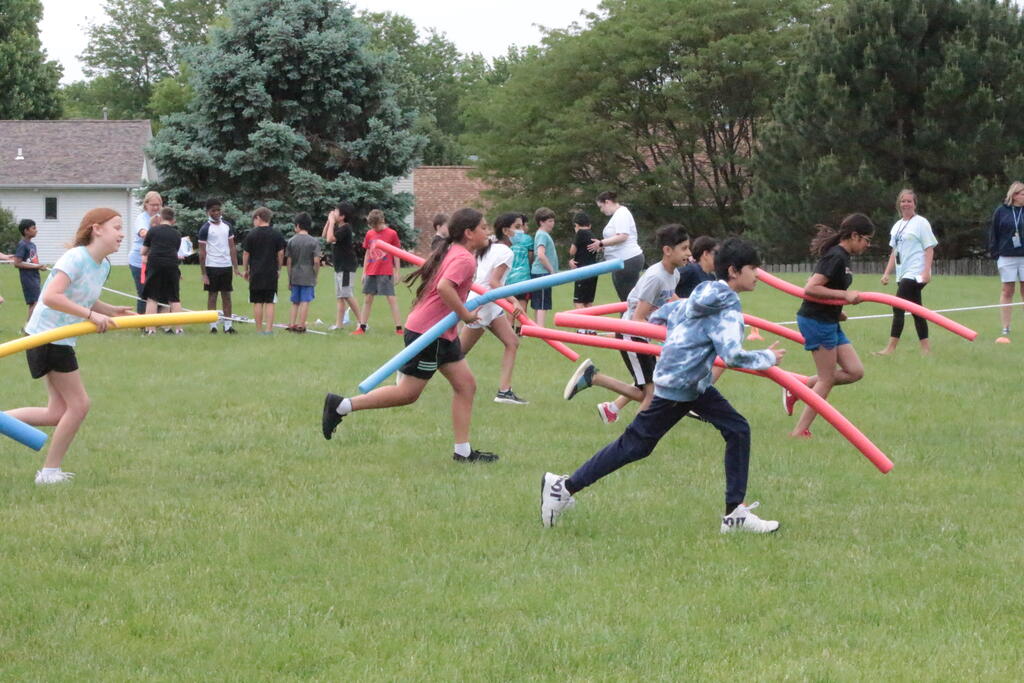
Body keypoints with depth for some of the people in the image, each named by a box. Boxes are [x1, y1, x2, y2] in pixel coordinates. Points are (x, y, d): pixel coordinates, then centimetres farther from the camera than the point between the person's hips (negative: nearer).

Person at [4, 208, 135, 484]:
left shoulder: (103, 266, 9)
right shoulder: (76, 258, -20)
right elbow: (51, 297, -30)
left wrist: (112, 311, 2)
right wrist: (91, 314, -32)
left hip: (62, 341, 10)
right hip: (47, 335, -10)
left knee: (58, 414, 10)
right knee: (79, 404, -3)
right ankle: (50, 471, 7)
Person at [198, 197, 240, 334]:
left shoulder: (227, 226, 10)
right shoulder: (205, 229, -4)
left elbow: (232, 247, 13)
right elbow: (202, 252, -4)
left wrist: (235, 267, 6)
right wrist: (204, 274, -9)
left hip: (226, 266, 4)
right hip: (212, 266, -4)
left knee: (226, 295, 5)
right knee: (212, 295, 1)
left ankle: (228, 324, 7)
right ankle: (213, 325, 3)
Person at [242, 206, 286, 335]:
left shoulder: (252, 234, -2)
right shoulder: (276, 235, 1)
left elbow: (246, 253, 2)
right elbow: (281, 253, 3)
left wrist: (245, 270, 13)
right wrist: (278, 269, 16)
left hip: (256, 272, -1)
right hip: (271, 273, 1)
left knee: (257, 302, 4)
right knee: (270, 302, 2)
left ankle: (259, 329, 5)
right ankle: (269, 329, -3)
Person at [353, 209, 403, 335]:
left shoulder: (391, 234, -4)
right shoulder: (369, 234, 9)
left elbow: (396, 254, 0)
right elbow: (367, 254, 15)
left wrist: (397, 272, -2)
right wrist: (364, 272, 13)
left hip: (386, 273, -5)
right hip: (371, 273, 5)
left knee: (391, 299, -7)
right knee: (367, 299, 8)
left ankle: (399, 328, -6)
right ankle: (362, 327, 14)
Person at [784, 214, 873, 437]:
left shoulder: (842, 257, 11)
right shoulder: (836, 257, -19)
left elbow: (816, 286, 21)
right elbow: (810, 288, -26)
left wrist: (836, 310, 13)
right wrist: (844, 294, -26)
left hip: (829, 322, 10)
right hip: (817, 321, -10)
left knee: (854, 372, 6)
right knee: (827, 379, -2)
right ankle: (799, 431, 5)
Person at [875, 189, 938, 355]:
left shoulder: (921, 223, -5)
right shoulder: (897, 226, 16)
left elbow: (929, 249, -9)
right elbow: (894, 252, 21)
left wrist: (926, 271, -18)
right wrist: (887, 273, 14)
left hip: (915, 274, -8)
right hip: (903, 275, 8)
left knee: (898, 307, -13)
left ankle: (891, 347, -14)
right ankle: (926, 347, 11)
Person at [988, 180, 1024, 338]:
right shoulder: (1001, 211, 0)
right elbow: (993, 232, 3)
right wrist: (994, 253, -2)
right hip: (1006, 257, 0)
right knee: (1007, 291, 4)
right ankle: (1005, 328, 8)